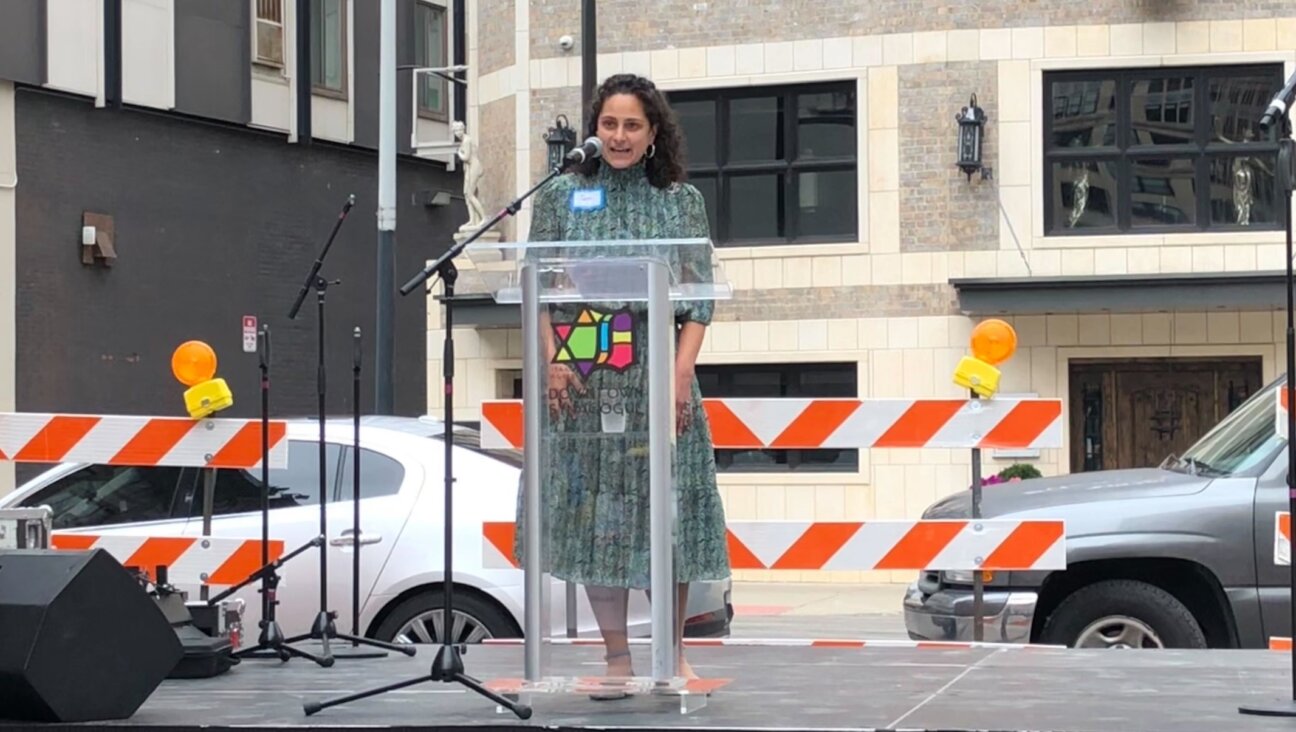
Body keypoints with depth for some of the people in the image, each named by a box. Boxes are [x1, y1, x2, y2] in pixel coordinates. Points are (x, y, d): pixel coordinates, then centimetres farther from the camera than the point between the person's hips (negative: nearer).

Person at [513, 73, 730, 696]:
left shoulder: (682, 200, 8)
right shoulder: (560, 196, 8)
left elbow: (700, 296, 3)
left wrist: (682, 370, -8)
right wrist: (552, 361, -8)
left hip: (658, 376, 0)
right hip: (583, 380, 0)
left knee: (668, 505, 0)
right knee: (596, 510, 0)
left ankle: (672, 653, 12)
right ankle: (616, 655, 7)